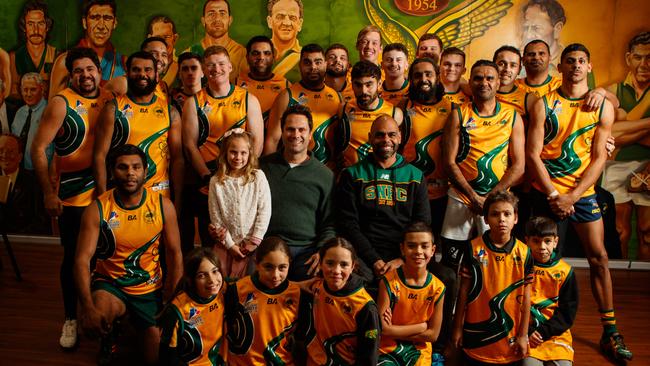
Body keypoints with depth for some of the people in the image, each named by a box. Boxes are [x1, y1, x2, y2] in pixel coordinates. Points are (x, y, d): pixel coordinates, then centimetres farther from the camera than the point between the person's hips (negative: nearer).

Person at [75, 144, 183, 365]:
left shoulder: (163, 206, -12)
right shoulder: (97, 210, -15)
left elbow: (174, 254, -7)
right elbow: (82, 259, -19)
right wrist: (88, 307, -34)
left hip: (150, 289, 1)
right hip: (110, 283, -1)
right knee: (94, 322, -34)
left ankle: (141, 325, 34)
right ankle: (108, 337, 6)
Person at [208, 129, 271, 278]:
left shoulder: (258, 177, -6)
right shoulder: (216, 181, -3)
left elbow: (264, 211, -7)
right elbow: (216, 217, -3)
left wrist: (255, 241, -9)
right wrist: (229, 244, -6)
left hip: (250, 243, -1)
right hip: (225, 243, 2)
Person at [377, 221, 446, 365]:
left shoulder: (437, 288, -7)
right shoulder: (389, 282, -14)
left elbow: (433, 335, -4)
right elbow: (382, 329, -16)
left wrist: (395, 331, -11)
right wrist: (421, 326, -11)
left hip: (419, 350, 2)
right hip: (388, 349, -2)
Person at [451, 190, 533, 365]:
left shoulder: (524, 252, -5)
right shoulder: (474, 248, -8)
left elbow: (525, 296, -1)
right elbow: (464, 289, -3)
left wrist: (523, 335, -1)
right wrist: (457, 327, 0)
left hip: (509, 333, 1)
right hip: (476, 332, -1)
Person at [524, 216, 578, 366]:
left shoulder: (565, 271, 4)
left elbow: (568, 311, 3)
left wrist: (543, 332, -8)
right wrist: (527, 332, -12)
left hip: (555, 333, 2)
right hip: (525, 333, -2)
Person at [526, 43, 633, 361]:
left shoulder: (603, 107, 2)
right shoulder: (544, 105, -3)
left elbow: (599, 158, -2)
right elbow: (533, 155, -6)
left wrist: (572, 196, -11)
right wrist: (554, 196, -13)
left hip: (583, 193, 2)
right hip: (546, 192, -2)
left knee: (599, 257, 1)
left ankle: (610, 332, 11)